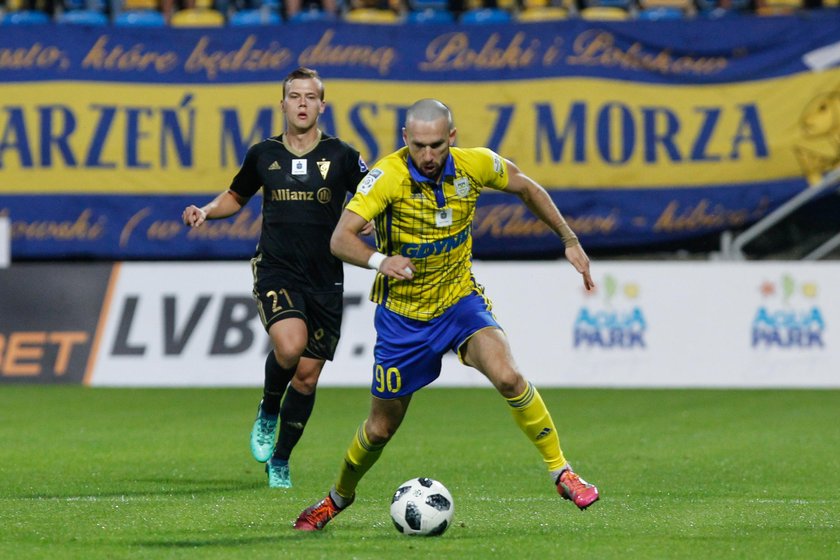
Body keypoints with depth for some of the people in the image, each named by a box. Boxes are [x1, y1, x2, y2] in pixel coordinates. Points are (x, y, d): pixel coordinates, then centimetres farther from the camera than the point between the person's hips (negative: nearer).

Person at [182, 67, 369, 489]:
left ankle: (280, 461, 25)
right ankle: (268, 411, 3)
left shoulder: (341, 156, 1)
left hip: (325, 279, 1)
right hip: (276, 270, -1)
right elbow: (235, 197, 22)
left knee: (307, 376, 5)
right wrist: (206, 211, 3)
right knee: (290, 345, -28)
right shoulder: (263, 155, 6)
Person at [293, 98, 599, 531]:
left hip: (460, 301, 1)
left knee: (507, 377, -26)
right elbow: (340, 239, -33)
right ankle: (339, 496, 38)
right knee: (381, 427, 10)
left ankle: (561, 471, -11)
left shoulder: (474, 165, -14)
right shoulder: (389, 175, -24)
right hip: (402, 315, -1)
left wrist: (570, 241, 9)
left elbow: (525, 187, 8)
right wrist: (380, 260, -53)